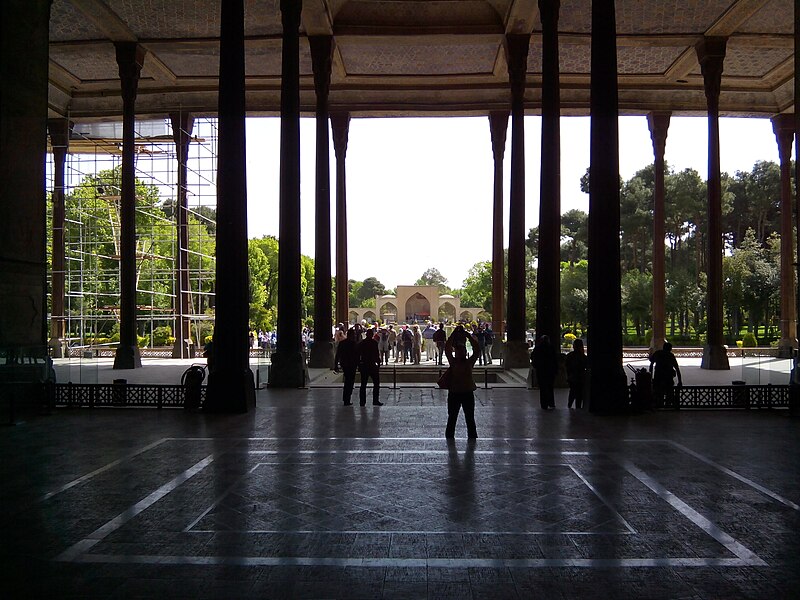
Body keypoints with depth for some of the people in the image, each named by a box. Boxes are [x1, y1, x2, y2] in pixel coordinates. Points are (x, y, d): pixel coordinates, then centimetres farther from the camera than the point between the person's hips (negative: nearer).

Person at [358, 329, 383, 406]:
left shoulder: (361, 343, 7)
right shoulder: (374, 343, -9)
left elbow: (358, 355, 10)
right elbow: (377, 355, -12)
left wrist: (359, 365, 16)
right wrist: (378, 364, -3)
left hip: (363, 365, 5)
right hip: (372, 365, -5)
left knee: (363, 384, 8)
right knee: (376, 383, 4)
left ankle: (362, 401, 7)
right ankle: (375, 400, 0)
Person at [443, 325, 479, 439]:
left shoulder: (469, 362, 2)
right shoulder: (453, 362, 1)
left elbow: (477, 348, -9)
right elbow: (447, 348, -11)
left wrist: (467, 334, -12)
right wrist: (454, 334, -15)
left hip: (468, 393, 1)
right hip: (454, 393, -1)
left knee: (470, 418, 9)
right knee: (452, 418, 9)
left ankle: (472, 437, 17)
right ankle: (449, 437, 17)